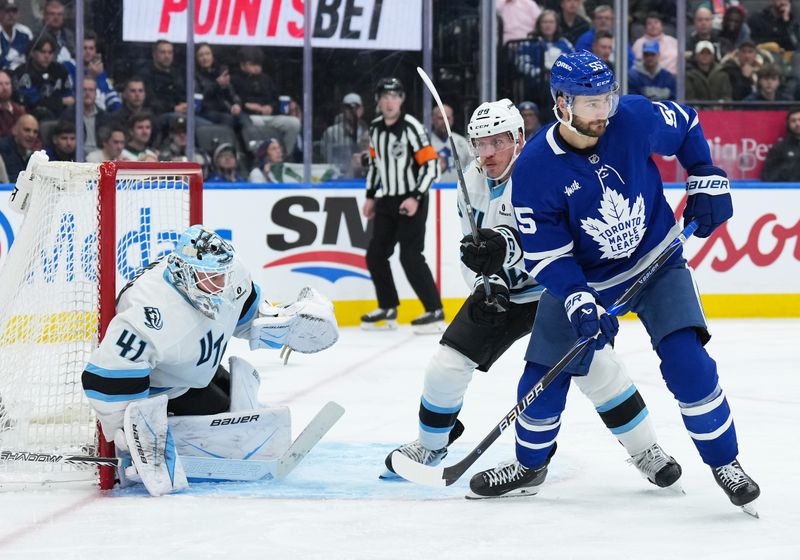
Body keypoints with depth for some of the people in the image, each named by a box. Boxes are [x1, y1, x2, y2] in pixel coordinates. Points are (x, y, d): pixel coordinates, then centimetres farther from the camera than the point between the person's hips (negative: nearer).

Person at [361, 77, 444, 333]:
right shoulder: (375, 128, 6)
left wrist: (415, 197, -23)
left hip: (411, 201, -8)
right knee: (375, 254, 8)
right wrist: (370, 196, 18)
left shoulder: (411, 127, -16)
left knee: (410, 256, -15)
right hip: (387, 201, 8)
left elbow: (431, 164, -17)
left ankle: (435, 312, -11)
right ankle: (388, 310, 21)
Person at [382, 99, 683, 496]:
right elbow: (470, 249, 9)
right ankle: (430, 445, 23)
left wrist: (505, 243, -53)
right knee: (445, 367, -1)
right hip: (502, 292, 6)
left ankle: (646, 452, -3)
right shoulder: (473, 182, -1)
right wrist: (484, 283, -9)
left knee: (597, 366, -19)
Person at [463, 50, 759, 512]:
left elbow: (686, 126, 3)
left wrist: (708, 180, -2)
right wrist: (577, 301, -32)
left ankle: (725, 462, -1)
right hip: (580, 279, 0)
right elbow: (545, 254, -19)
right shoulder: (534, 170, -23)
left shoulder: (635, 118, -20)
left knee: (687, 361, -17)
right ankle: (531, 463, 29)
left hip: (658, 264, 0)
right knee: (544, 374, 2)